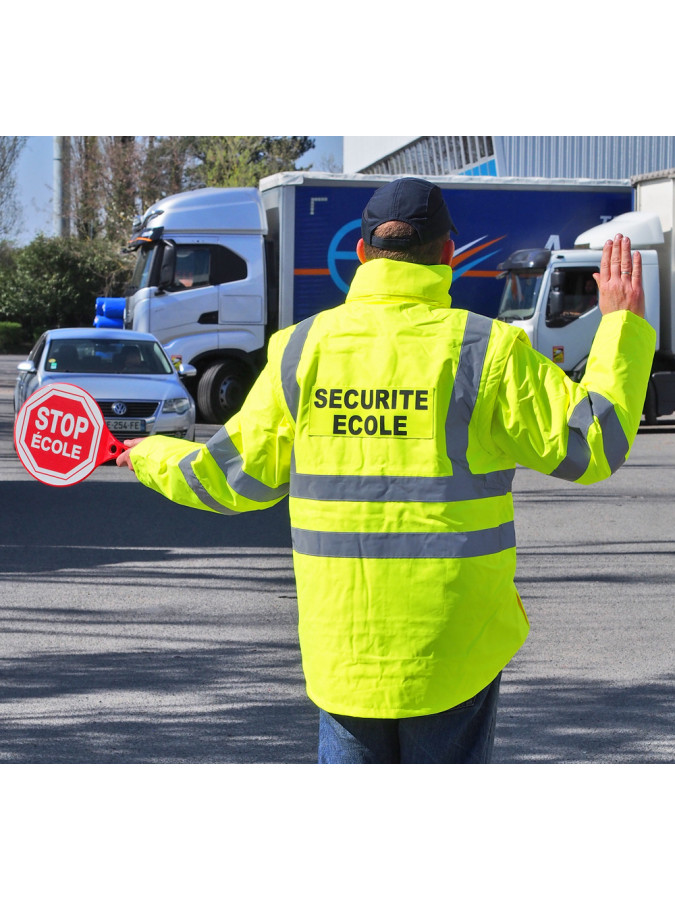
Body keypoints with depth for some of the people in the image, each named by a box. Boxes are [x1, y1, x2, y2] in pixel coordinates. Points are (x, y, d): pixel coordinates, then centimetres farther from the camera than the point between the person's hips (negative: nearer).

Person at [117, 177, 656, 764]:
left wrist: (151, 457, 27)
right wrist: (623, 324, 4)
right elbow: (593, 443, -5)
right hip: (456, 645, -2)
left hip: (340, 643, 2)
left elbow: (238, 478, 8)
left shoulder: (301, 348, 1)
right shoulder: (486, 351, -8)